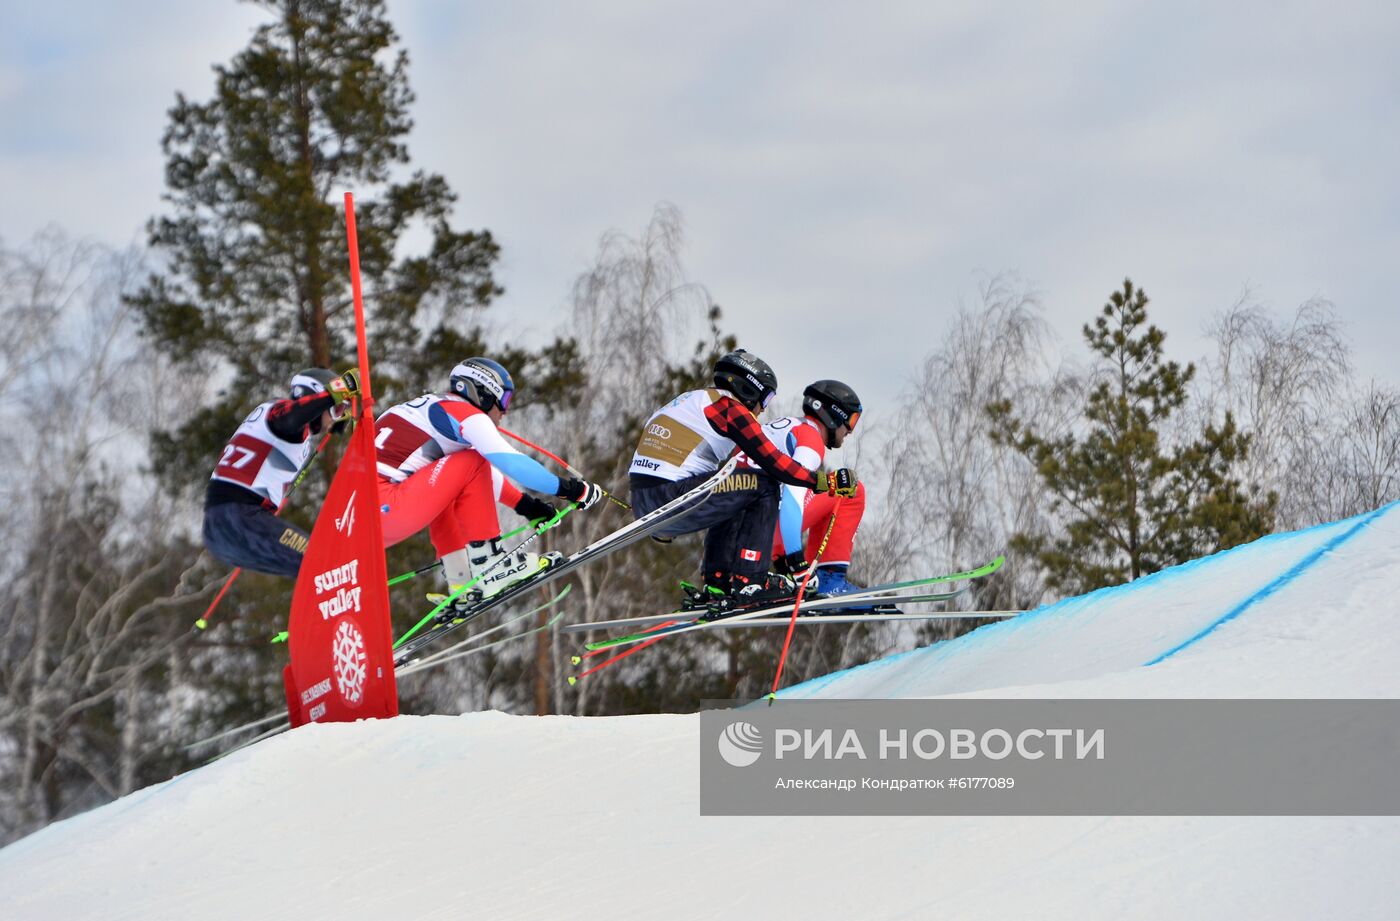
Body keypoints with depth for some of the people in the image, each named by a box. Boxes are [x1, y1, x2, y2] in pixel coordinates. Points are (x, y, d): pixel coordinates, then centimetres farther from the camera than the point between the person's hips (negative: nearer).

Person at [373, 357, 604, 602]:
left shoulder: (434, 408, 26)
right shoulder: (467, 414, 0)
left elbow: (483, 475, 36)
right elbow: (511, 463, -9)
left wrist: (523, 502, 36)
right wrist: (568, 489, 0)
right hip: (384, 509, -9)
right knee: (471, 462, -1)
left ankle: (461, 581, 19)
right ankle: (488, 566, -3)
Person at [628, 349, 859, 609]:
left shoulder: (690, 400, 27)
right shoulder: (729, 407, -2)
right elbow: (772, 461, -7)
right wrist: (826, 482, 1)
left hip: (642, 509, 10)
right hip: (672, 501, -9)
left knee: (731, 500, 29)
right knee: (763, 487, -1)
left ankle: (716, 585, 21)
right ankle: (749, 581, -3)